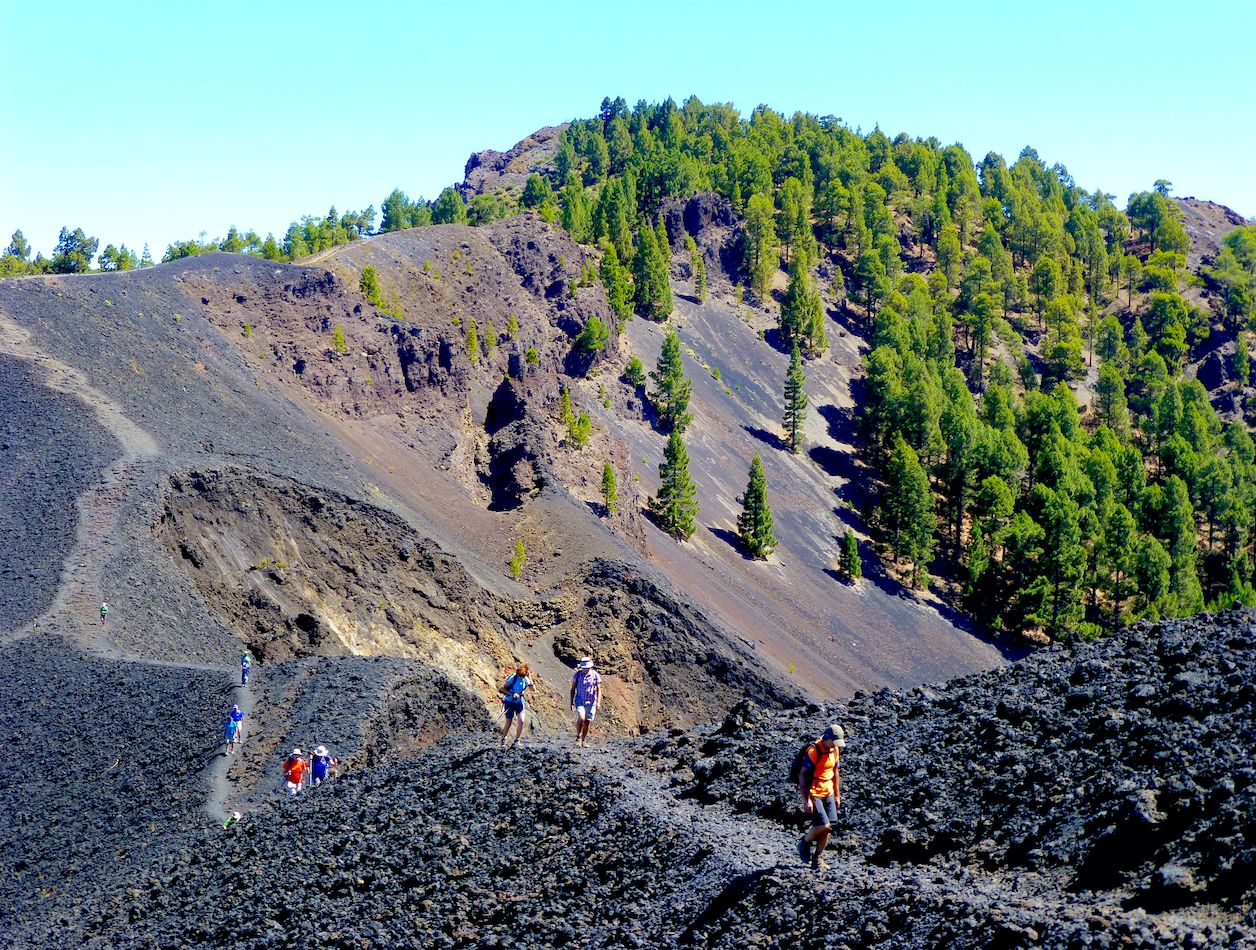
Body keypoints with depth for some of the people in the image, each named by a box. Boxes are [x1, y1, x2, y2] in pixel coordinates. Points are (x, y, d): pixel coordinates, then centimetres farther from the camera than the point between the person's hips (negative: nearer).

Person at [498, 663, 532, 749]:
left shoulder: (525, 679, -10)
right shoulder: (512, 679, -25)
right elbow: (501, 689, -24)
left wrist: (531, 684, -19)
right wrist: (512, 694, -35)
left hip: (519, 702, 3)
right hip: (509, 702, -3)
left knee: (521, 720, -12)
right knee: (508, 723, 5)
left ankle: (516, 741, 1)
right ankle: (503, 740, 29)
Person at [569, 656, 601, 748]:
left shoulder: (595, 675, -4)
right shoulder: (577, 674, -2)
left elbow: (599, 690, -4)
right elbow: (573, 689, 6)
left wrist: (598, 702, -16)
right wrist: (571, 703, 3)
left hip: (591, 702, 1)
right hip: (580, 701, -1)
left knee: (587, 722, 4)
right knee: (581, 718, -22)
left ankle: (584, 740, 21)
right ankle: (578, 737, -2)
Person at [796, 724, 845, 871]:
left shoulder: (835, 750, 4)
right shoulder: (813, 751, -19)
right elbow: (803, 776, -19)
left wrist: (837, 795, 16)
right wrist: (806, 800, -21)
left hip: (828, 793, 7)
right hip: (813, 793, -7)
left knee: (828, 826, 3)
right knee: (824, 825, -15)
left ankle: (818, 858, 18)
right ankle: (805, 842, 12)